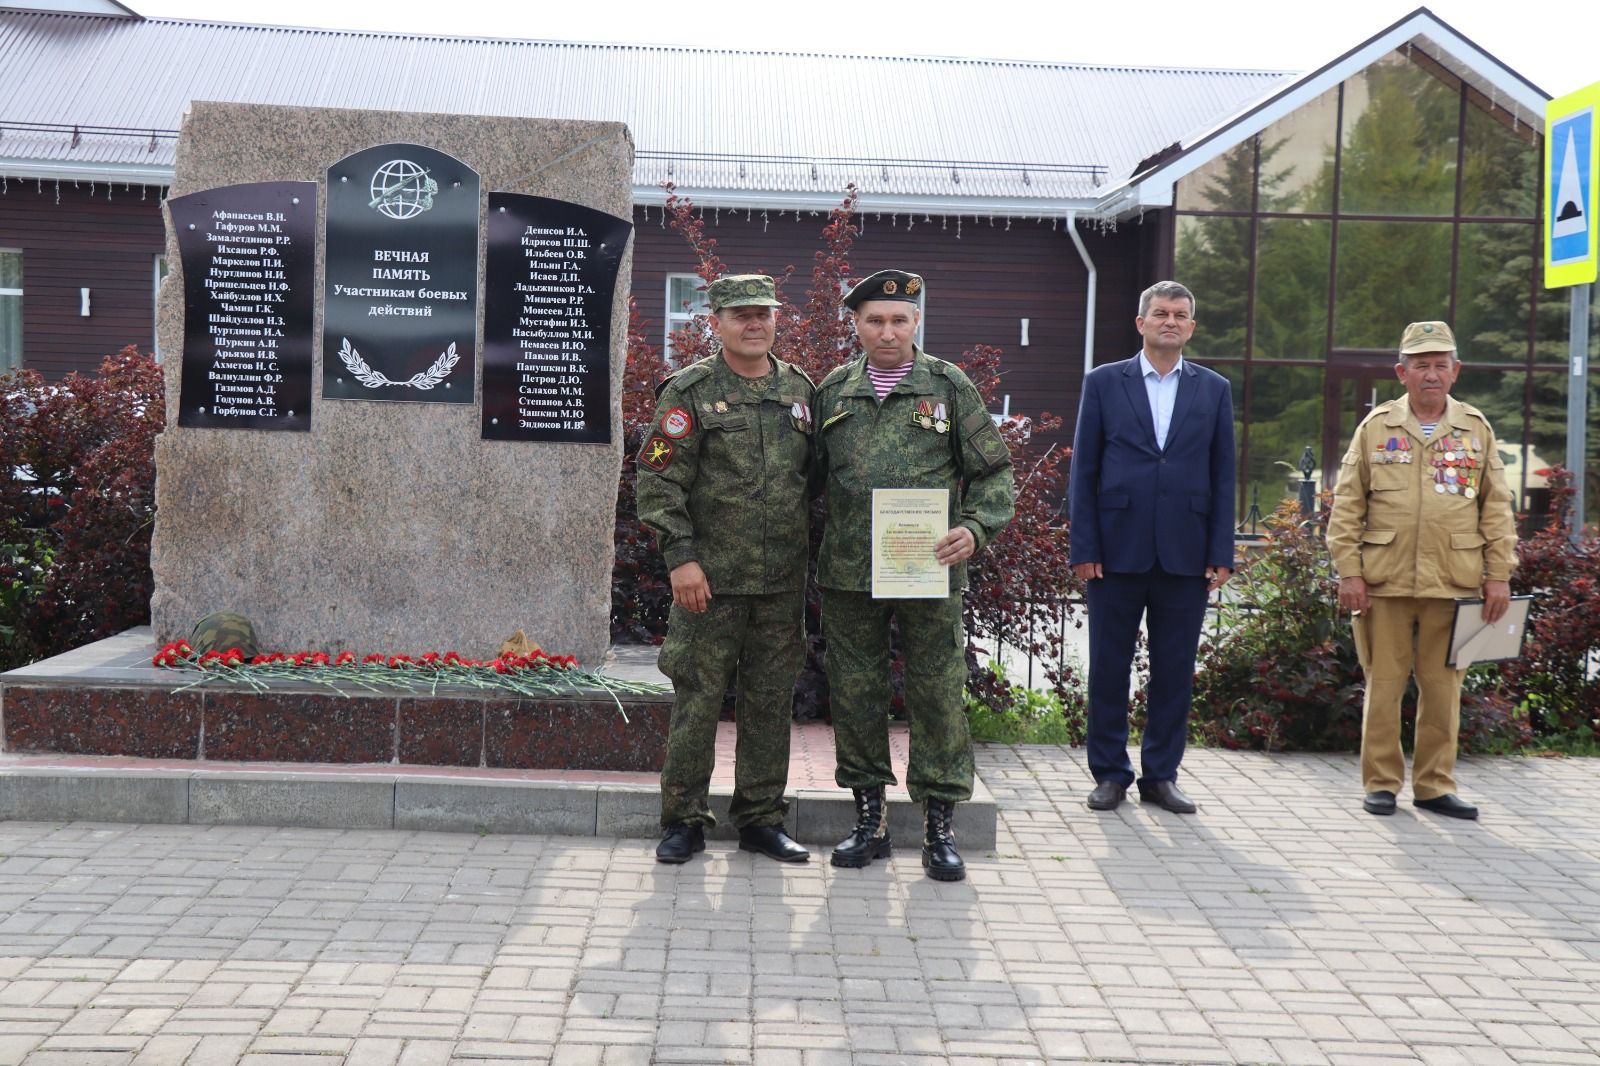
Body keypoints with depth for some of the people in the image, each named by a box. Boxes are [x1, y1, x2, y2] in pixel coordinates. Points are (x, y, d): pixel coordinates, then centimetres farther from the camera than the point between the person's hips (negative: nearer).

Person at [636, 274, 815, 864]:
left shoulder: (801, 389, 12)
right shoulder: (689, 392, -2)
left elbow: (818, 478, 17)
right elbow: (658, 481, -6)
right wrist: (681, 557, -13)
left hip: (784, 583, 4)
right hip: (711, 578, -4)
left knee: (771, 702, 10)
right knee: (697, 700, 0)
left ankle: (761, 818, 21)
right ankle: (683, 821, 13)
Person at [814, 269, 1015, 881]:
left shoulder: (949, 387, 4)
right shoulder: (832, 392, 10)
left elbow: (993, 471, 5)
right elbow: (813, 475, 16)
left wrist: (975, 529, -12)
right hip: (848, 575, 2)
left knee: (937, 693, 2)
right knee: (855, 692, 8)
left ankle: (940, 826, 13)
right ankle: (869, 819, 21)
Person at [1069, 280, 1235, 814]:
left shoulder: (1214, 390, 10)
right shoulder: (1103, 383, 6)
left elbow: (1222, 476, 8)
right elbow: (1084, 470, 3)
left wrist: (1221, 553, 1)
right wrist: (1083, 548, -4)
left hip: (1185, 555, 1)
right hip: (1118, 550, -1)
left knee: (1175, 671, 6)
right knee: (1109, 668, 4)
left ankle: (1161, 775, 18)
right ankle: (1110, 774, 16)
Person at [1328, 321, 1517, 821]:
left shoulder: (1476, 429, 9)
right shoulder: (1376, 427, 5)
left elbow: (1496, 508, 10)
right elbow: (1346, 505, 3)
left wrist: (1499, 574, 3)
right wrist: (1348, 570, -4)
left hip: (1453, 585, 1)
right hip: (1384, 583, -1)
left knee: (1443, 688, 6)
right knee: (1383, 684, 4)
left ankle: (1435, 785, 17)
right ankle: (1381, 783, 14)